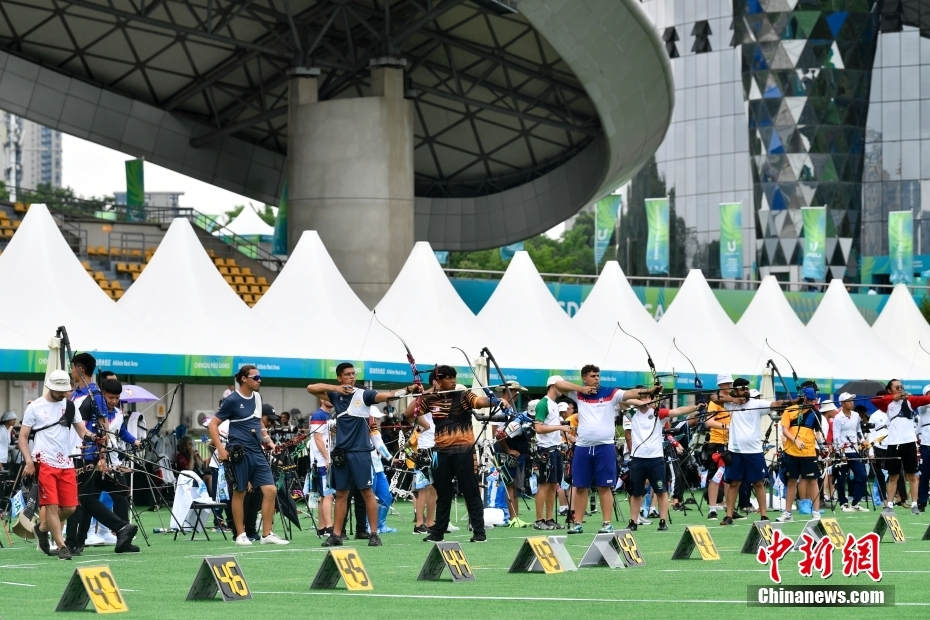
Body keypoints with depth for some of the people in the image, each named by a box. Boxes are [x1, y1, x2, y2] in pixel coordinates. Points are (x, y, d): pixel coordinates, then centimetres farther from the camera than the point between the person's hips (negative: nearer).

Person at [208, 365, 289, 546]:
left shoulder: (257, 397, 13)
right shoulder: (232, 400, -7)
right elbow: (213, 425, -6)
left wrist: (266, 438, 15)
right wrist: (220, 449, -15)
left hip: (257, 452, 6)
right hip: (240, 453, -6)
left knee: (270, 490, -2)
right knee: (239, 493, 2)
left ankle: (267, 534, 3)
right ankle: (240, 535, 11)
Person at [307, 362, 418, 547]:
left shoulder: (363, 395, -3)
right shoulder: (336, 396, 9)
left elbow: (387, 395, -15)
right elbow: (311, 388, 7)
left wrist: (408, 390, -32)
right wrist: (335, 388, -4)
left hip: (360, 451, -4)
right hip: (341, 452, 4)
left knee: (367, 492, -4)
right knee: (341, 494, 9)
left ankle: (374, 534, -3)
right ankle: (336, 534, 13)